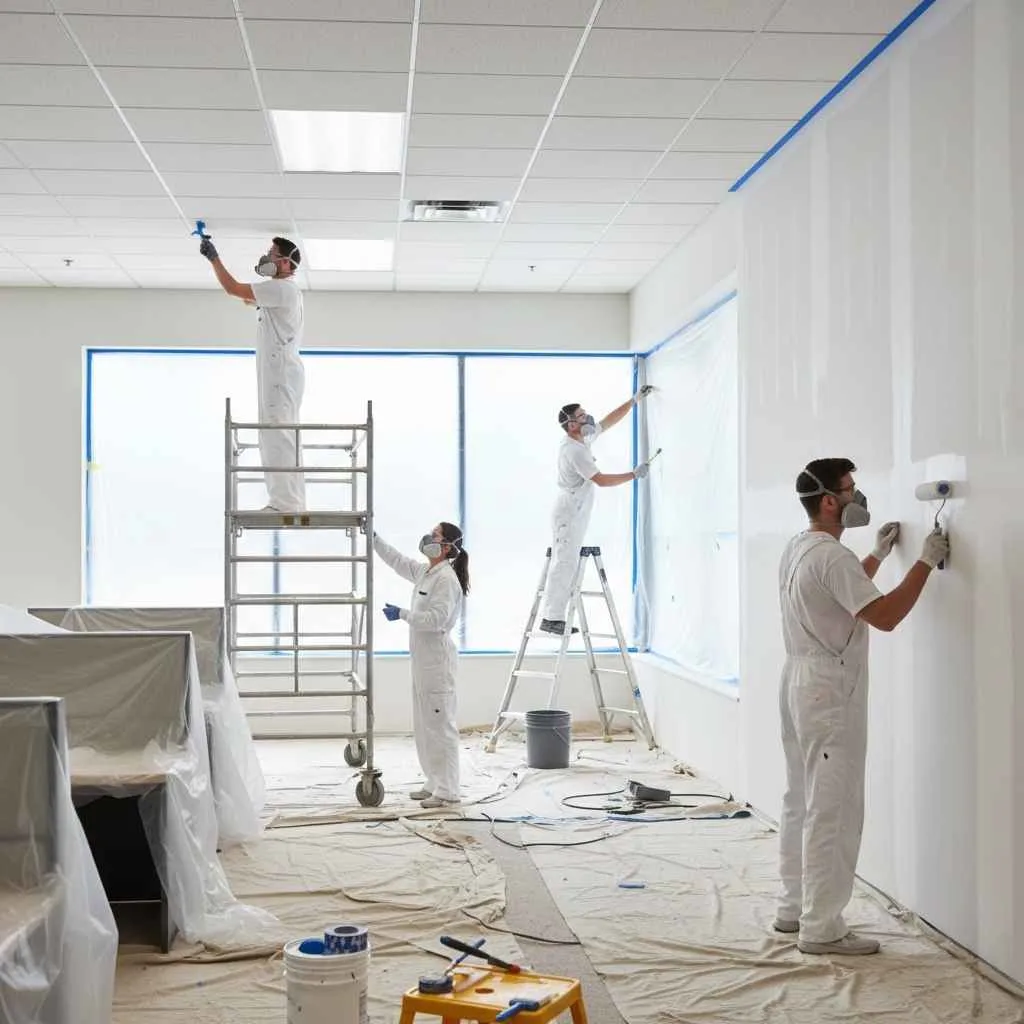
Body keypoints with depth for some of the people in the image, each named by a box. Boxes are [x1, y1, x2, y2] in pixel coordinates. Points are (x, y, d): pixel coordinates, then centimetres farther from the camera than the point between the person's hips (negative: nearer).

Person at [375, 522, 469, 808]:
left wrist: (402, 614, -19)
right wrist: (374, 540, 22)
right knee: (423, 726, 14)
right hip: (422, 657, 10)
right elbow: (398, 561, 27)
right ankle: (435, 783, 23)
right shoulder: (425, 572, 12)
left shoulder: (446, 578, -15)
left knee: (440, 725, -6)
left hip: (437, 658, -10)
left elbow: (437, 618, -22)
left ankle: (448, 791, -2)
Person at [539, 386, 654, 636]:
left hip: (576, 514, 10)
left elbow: (609, 420, 20)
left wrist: (635, 400, 18)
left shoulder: (583, 438, 9)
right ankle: (552, 618, -13)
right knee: (564, 563, -12)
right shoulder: (573, 450, -21)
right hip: (568, 514, -10)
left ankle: (552, 616, 9)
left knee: (567, 564, 8)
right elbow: (601, 480, -21)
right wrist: (634, 475, -12)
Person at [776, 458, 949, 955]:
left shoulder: (797, 549, 12)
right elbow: (885, 616, -25)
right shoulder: (831, 555, -20)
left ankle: (794, 908, 24)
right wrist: (925, 561, -17)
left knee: (802, 803, 15)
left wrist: (878, 554, 27)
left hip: (800, 682, 11)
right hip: (829, 691, -11)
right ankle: (821, 928, -1)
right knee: (833, 810, -5)